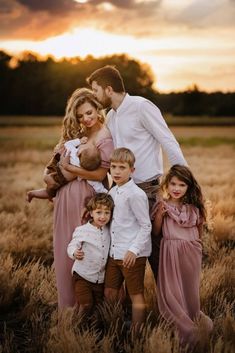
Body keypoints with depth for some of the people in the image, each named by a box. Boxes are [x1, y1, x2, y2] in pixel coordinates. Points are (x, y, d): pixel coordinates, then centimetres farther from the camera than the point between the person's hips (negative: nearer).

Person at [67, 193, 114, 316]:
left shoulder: (109, 231, 2)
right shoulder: (82, 231, -13)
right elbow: (71, 246, -9)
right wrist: (74, 253, -30)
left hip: (100, 278, 5)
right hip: (83, 276, -5)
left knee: (99, 305, 13)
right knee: (85, 305, -11)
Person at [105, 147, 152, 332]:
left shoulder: (136, 194, -15)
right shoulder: (112, 192, 9)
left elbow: (146, 226, -14)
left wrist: (134, 250, -20)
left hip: (133, 254, -8)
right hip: (114, 253, 8)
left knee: (136, 295, 3)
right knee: (110, 291, 15)